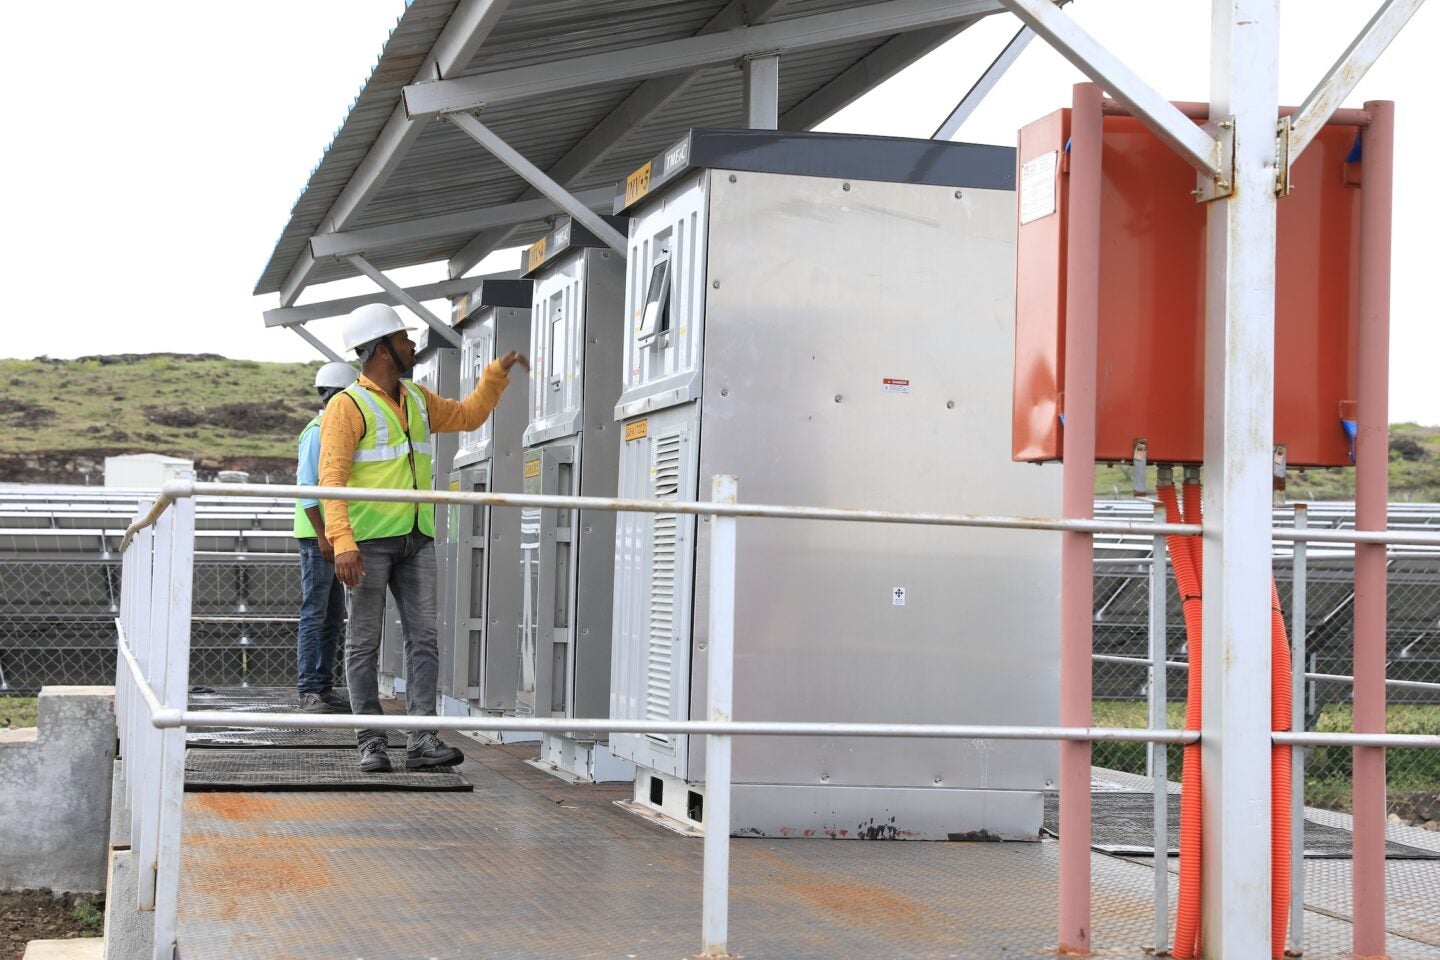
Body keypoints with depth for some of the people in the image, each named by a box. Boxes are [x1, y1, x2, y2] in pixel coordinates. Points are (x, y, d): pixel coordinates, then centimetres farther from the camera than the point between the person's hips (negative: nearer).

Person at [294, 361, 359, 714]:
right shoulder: (317, 432, -10)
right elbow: (306, 486, -17)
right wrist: (322, 535, -21)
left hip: (334, 539, 10)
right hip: (317, 538, -10)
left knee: (333, 617, 10)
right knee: (314, 615, -8)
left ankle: (324, 687, 15)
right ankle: (309, 691, -7)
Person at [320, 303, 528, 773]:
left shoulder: (416, 399, 15)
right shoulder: (348, 406, -7)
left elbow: (467, 415, 32)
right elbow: (332, 478, -14)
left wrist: (497, 372, 19)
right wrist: (342, 543, -25)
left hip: (416, 539, 6)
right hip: (368, 540, -6)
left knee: (423, 637, -3)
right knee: (365, 643, 1)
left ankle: (421, 740, -6)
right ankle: (371, 743, 5)